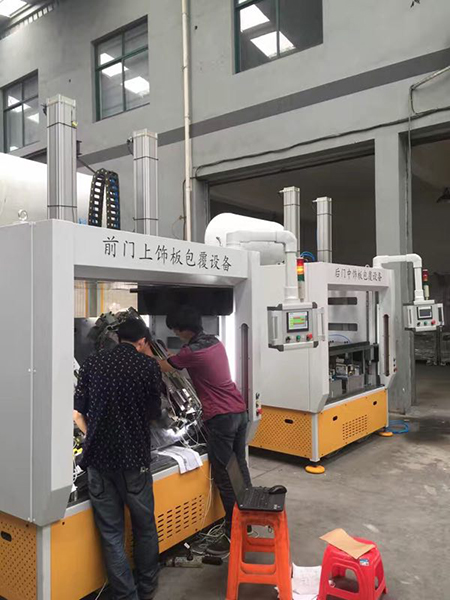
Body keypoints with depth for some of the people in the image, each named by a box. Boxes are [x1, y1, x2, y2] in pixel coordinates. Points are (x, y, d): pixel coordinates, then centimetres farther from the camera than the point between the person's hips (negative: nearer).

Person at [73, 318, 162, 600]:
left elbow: (77, 413, 5)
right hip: (135, 458, -1)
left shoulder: (92, 363, 3)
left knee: (111, 533, 13)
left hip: (98, 458, 2)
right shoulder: (149, 365, -5)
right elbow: (153, 414, 3)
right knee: (145, 528, 19)